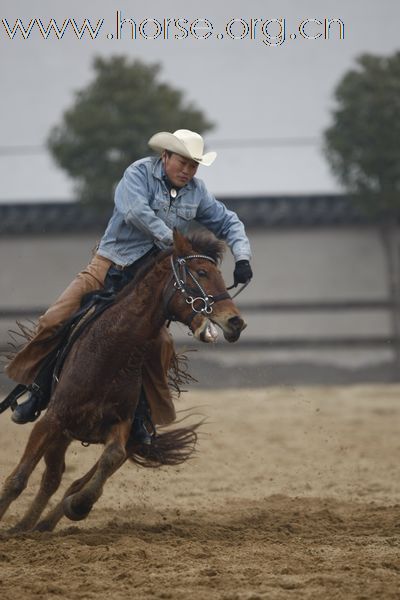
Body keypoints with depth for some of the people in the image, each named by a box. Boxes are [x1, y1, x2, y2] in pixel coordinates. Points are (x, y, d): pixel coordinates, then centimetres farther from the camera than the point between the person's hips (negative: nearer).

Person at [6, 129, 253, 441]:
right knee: (54, 320, -13)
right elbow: (136, 211, -28)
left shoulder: (196, 191, 4)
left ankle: (140, 414, 2)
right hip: (111, 263, -3)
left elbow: (228, 223, 13)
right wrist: (173, 242, -28)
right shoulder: (140, 172, -10)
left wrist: (242, 257, -4)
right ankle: (39, 391, 8)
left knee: (160, 343, -17)